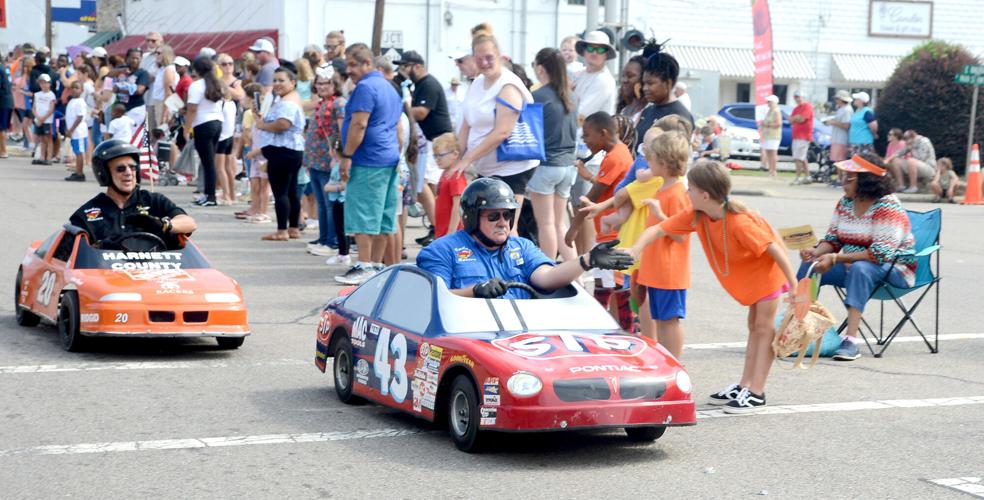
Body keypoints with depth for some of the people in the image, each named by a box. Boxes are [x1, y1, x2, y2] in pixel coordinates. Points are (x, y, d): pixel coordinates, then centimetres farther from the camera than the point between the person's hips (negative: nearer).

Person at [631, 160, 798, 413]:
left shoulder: (739, 222, -37)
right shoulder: (695, 216, -16)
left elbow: (773, 247, -30)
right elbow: (658, 230, -16)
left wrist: (794, 285, -25)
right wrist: (635, 250, -33)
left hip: (768, 269, -8)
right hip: (746, 275, 8)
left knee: (764, 327, -3)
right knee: (754, 326, 14)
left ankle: (756, 392, -2)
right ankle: (745, 385, 19)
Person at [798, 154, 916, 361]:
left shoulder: (888, 207, -20)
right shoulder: (845, 202, 4)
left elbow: (880, 254, -28)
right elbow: (832, 239, 9)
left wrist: (836, 258, -31)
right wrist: (817, 252, -15)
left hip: (893, 269, -8)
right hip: (851, 266, 8)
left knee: (860, 268, -38)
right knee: (809, 265, -9)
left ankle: (851, 340, -43)